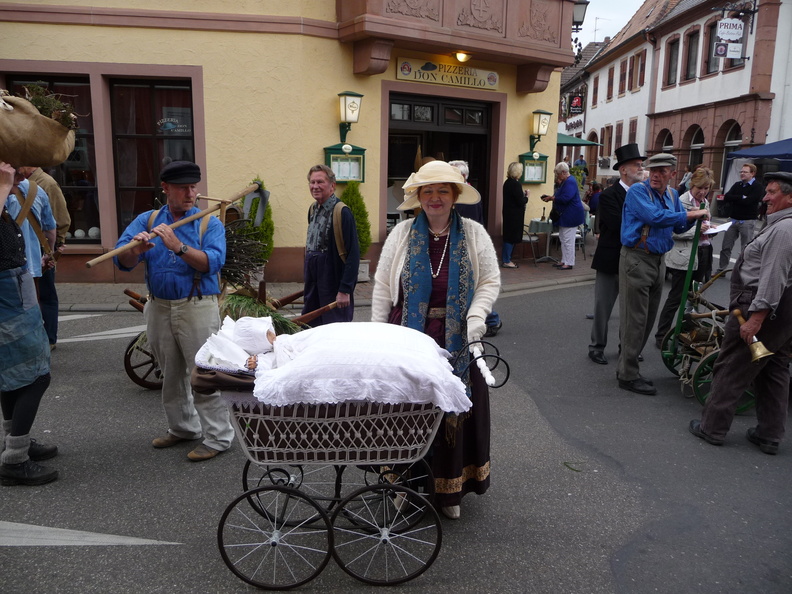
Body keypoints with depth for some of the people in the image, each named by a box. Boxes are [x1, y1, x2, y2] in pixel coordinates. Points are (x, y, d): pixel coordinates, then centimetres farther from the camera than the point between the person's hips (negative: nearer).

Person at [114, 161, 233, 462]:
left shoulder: (210, 224, -2)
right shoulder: (147, 220, 7)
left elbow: (212, 262, -19)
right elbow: (122, 261, -5)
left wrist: (178, 247, -31)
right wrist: (137, 249, -27)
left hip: (198, 309, -5)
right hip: (159, 309, 5)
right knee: (170, 375, 17)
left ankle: (217, 436, 6)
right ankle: (182, 428, 34)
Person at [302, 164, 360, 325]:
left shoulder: (342, 212, -15)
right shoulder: (313, 210, 9)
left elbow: (353, 255, -19)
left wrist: (345, 290, -21)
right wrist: (308, 279, 19)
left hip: (334, 287, -8)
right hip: (313, 286, 8)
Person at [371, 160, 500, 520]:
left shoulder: (474, 234, 5)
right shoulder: (401, 234, 5)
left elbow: (490, 282, 5)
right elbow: (382, 285, 6)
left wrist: (475, 318, -11)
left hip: (457, 341, 0)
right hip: (408, 337, 0)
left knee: (455, 408, 5)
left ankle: (450, 489, 22)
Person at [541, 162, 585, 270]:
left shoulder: (570, 182, -19)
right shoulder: (565, 181, 14)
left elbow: (565, 198, -27)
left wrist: (551, 198, -16)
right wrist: (551, 197, 4)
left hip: (571, 216, -11)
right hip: (565, 215, 11)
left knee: (568, 240, -6)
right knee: (563, 239, 15)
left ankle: (569, 263, 0)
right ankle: (564, 261, 23)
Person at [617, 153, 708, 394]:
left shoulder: (672, 195, 13)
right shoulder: (638, 191, -10)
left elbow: (679, 227, 20)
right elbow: (655, 216, -24)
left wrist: (692, 220, -2)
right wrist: (691, 214, -15)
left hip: (658, 261, 8)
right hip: (637, 259, -8)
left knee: (648, 318, 11)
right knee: (635, 319, -5)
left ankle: (627, 368, 22)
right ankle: (628, 376, 3)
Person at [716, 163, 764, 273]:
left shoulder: (758, 187, -6)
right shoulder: (737, 185, 12)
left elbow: (747, 201, -19)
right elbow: (726, 198, 0)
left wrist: (734, 198, -7)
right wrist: (741, 198, -12)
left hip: (747, 221, -6)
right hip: (733, 219, 6)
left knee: (746, 249, 1)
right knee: (725, 247, 8)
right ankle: (721, 269, 19)